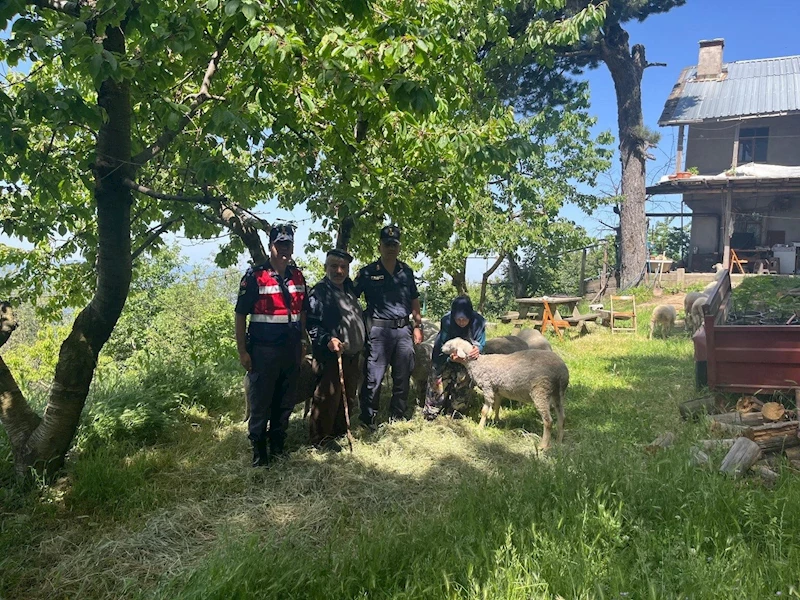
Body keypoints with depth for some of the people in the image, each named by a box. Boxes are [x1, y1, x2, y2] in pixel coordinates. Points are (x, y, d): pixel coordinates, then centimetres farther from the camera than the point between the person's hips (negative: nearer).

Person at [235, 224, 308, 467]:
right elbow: (241, 315, -7)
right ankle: (259, 454, 16)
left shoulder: (298, 277, 9)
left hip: (291, 351, 5)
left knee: (285, 403, 13)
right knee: (260, 404, 4)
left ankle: (278, 447, 28)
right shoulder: (255, 276, -7)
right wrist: (242, 351, -11)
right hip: (263, 351, -5)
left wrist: (301, 344, 14)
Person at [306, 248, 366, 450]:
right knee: (328, 397, -4)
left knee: (349, 395, 17)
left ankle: (341, 430, 31)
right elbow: (312, 325, -18)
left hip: (352, 355, 9)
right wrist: (329, 339, -30)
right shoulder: (319, 292, -11)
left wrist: (360, 346, 20)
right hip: (330, 356, -8)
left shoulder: (349, 289, 14)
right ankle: (320, 438, 8)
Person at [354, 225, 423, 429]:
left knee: (403, 376, 11)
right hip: (379, 330, -4)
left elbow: (414, 300, 19)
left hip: (404, 330, 5)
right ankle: (367, 419, 8)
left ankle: (397, 416, 25)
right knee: (373, 377, -4)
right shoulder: (368, 272, -1)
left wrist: (418, 325, 14)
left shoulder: (406, 271, 12)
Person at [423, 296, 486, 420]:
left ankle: (456, 413, 26)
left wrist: (478, 348, -41)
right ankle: (431, 413, 15)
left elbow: (480, 343, -17)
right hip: (445, 357, -2)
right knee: (439, 384, -2)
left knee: (461, 384, 7)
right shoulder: (446, 321, -32)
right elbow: (442, 346, -26)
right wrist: (451, 358, -45)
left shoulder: (478, 321, -27)